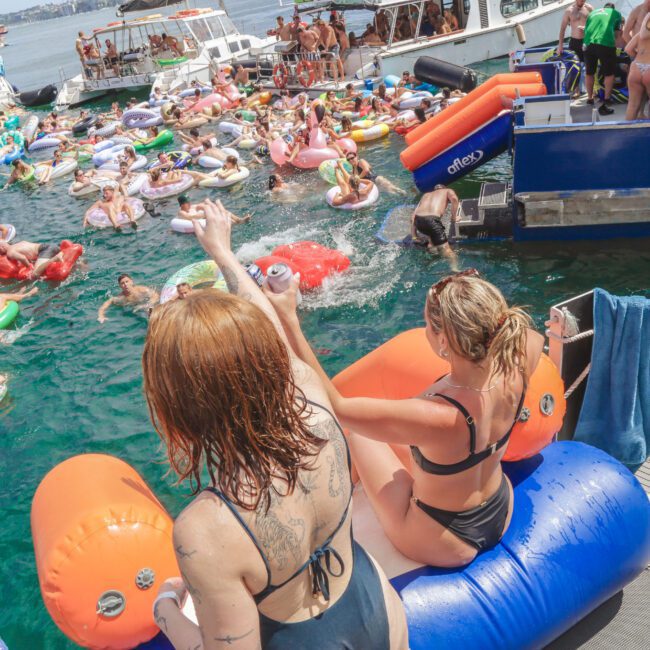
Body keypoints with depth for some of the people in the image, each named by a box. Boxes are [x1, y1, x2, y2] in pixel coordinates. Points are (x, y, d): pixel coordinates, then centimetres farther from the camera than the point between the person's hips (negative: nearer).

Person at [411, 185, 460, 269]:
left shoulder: (426, 195, 36)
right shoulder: (448, 191, 26)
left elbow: (413, 217, 27)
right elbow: (454, 198, -1)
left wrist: (414, 236, 27)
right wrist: (454, 217, 8)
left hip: (418, 220, 4)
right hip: (432, 220, -4)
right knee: (445, 248, -4)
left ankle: (430, 243, 15)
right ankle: (455, 268, -20)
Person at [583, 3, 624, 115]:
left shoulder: (593, 12, 29)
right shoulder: (616, 13, 20)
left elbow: (586, 29, 30)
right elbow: (617, 33, 22)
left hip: (589, 44, 3)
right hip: (606, 44, -3)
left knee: (589, 73, 20)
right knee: (609, 74, 5)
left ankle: (590, 98, 33)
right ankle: (605, 104, -4)